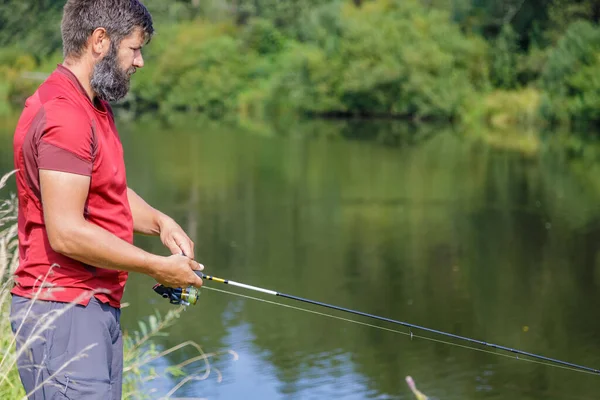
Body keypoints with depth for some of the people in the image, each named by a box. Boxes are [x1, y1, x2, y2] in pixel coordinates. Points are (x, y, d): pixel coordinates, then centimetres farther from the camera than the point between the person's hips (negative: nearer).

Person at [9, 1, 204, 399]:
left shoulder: (94, 107, 16)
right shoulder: (62, 115, -18)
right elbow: (66, 233, -24)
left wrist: (161, 223, 5)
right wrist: (157, 266, -15)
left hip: (99, 306, 10)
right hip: (62, 311, -10)